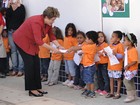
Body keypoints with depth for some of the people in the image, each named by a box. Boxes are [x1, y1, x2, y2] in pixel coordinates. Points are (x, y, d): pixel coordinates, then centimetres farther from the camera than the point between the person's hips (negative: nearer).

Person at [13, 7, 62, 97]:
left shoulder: (48, 23, -9)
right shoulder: (36, 22, -34)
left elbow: (52, 36, -3)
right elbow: (39, 41, -38)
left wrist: (59, 46, -17)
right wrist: (52, 49, -37)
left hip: (32, 42, 8)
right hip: (22, 41, -8)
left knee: (36, 64, 4)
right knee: (29, 64, -10)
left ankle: (37, 87, 8)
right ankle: (32, 90, -5)